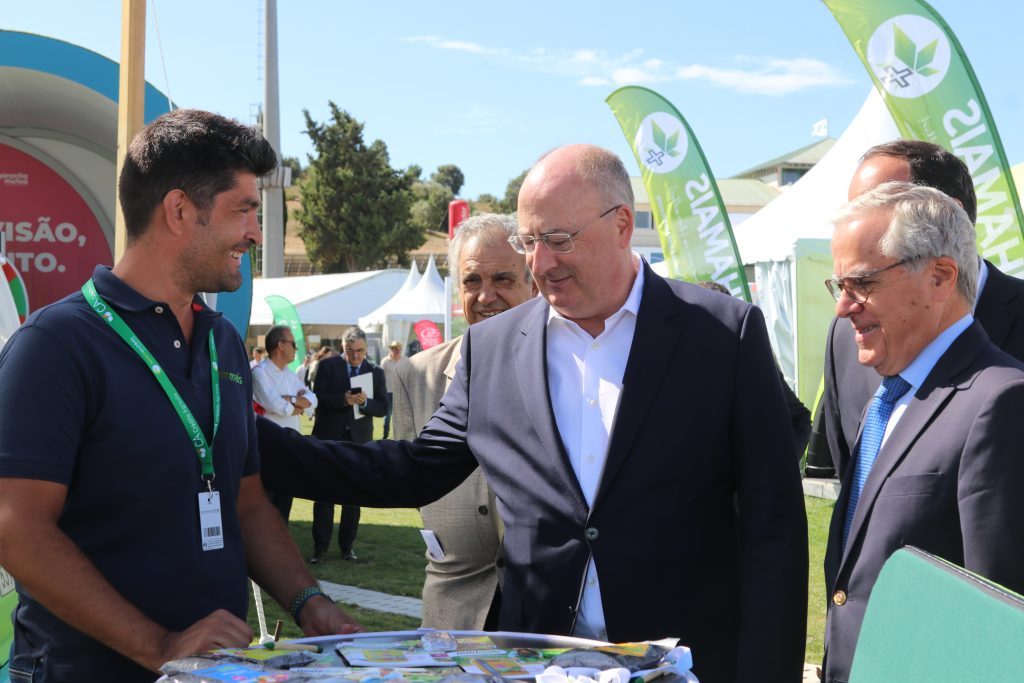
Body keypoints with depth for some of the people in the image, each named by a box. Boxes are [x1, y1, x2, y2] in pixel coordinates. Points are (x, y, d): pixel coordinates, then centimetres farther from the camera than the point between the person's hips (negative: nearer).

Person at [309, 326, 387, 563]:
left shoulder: (376, 373, 8)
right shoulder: (327, 366, 2)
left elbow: (383, 408, 3)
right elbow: (318, 398, -8)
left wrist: (365, 402, -17)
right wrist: (343, 400, -23)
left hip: (358, 440, 2)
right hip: (329, 437, -2)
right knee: (324, 494, -2)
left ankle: (347, 547, 15)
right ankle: (320, 548, 3)